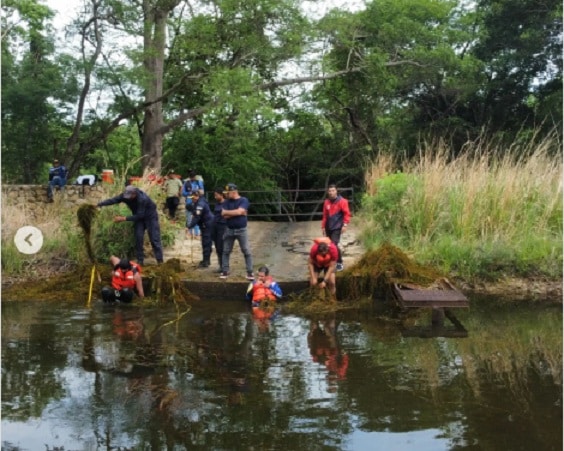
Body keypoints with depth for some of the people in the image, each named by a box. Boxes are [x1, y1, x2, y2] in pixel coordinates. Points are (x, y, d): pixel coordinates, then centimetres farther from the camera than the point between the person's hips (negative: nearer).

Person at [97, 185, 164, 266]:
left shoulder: (142, 199, -36)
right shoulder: (125, 196, -18)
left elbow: (139, 215, -34)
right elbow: (113, 200, -23)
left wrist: (124, 218, -36)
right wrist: (98, 204, -35)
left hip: (150, 217, -5)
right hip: (139, 217, 5)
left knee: (154, 239, -8)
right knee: (138, 238, -6)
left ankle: (160, 261, -5)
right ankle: (140, 261, 1)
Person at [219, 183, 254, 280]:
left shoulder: (243, 200, -6)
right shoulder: (227, 202, 5)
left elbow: (239, 211, -20)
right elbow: (224, 214, -8)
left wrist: (228, 212, -9)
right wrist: (236, 213, -14)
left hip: (241, 230, -4)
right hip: (229, 230, 4)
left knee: (247, 251, -2)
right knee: (226, 251, 7)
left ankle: (250, 272, 3)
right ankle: (225, 271, 16)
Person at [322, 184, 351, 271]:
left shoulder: (342, 201, -7)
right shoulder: (326, 202, 9)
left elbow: (347, 214, -7)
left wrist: (345, 225, -14)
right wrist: (323, 227, 16)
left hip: (337, 227, -6)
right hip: (328, 228, 6)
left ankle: (339, 263, -3)